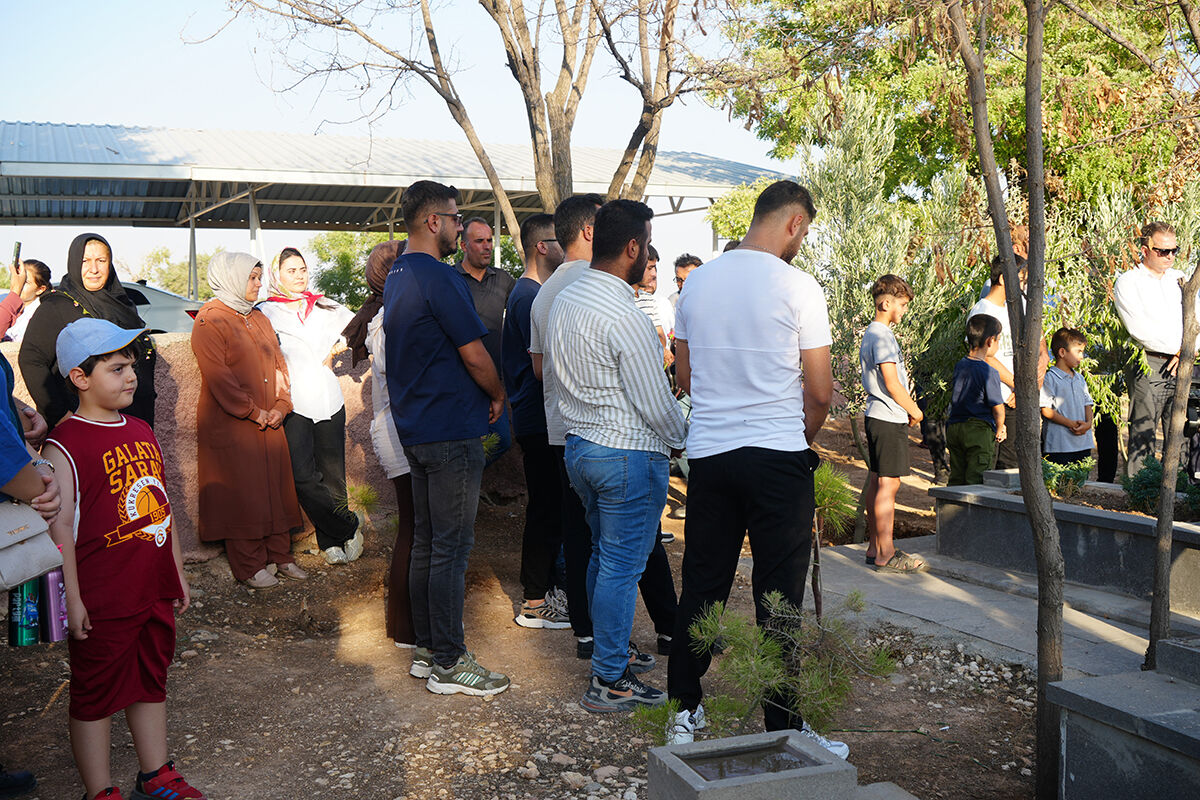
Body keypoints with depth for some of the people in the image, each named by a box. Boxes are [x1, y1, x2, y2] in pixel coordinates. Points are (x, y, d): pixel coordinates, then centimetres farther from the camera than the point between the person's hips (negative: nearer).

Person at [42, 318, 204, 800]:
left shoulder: (142, 432, 10)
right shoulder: (65, 445, -13)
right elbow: (60, 527, -15)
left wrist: (177, 573, 18)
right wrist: (72, 599, -17)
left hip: (155, 593, 7)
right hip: (102, 601, -7)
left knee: (151, 682, 18)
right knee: (95, 694, 8)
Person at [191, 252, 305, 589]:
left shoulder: (259, 318, 16)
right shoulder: (210, 321, -9)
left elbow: (278, 362, 14)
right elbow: (219, 378, -16)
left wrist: (280, 407, 0)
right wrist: (254, 413, -15)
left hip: (269, 422, 7)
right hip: (231, 426, -7)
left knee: (276, 486, 9)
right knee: (240, 494, -2)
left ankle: (279, 555, 20)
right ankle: (249, 567, 6)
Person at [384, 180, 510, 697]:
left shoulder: (396, 277, 14)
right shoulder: (439, 277, -16)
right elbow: (474, 354, -17)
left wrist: (481, 396, 16)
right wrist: (499, 396, 2)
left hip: (415, 428, 10)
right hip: (452, 430, -10)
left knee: (426, 543, 15)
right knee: (452, 548, -3)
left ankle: (426, 650, 23)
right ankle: (448, 663, 5)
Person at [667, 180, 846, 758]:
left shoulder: (696, 282, 7)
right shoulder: (797, 287, -8)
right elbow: (819, 391, -6)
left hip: (708, 453, 5)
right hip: (779, 456, -5)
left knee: (701, 587, 13)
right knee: (778, 595, 2)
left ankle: (683, 711, 22)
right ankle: (782, 726, 11)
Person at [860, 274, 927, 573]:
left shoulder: (870, 333, 16)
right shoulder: (882, 336, -15)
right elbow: (892, 383, -19)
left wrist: (907, 410, 14)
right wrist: (915, 411, -5)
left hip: (876, 416, 10)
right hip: (890, 419, -10)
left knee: (876, 483, 11)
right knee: (888, 484, -7)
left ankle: (875, 548, 17)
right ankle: (886, 555, -5)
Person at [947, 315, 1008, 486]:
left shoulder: (959, 366, 7)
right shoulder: (989, 372, -14)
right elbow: (997, 407, -13)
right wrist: (999, 429, 9)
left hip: (953, 427, 7)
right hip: (979, 431, -7)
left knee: (956, 480, 13)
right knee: (976, 481, -3)